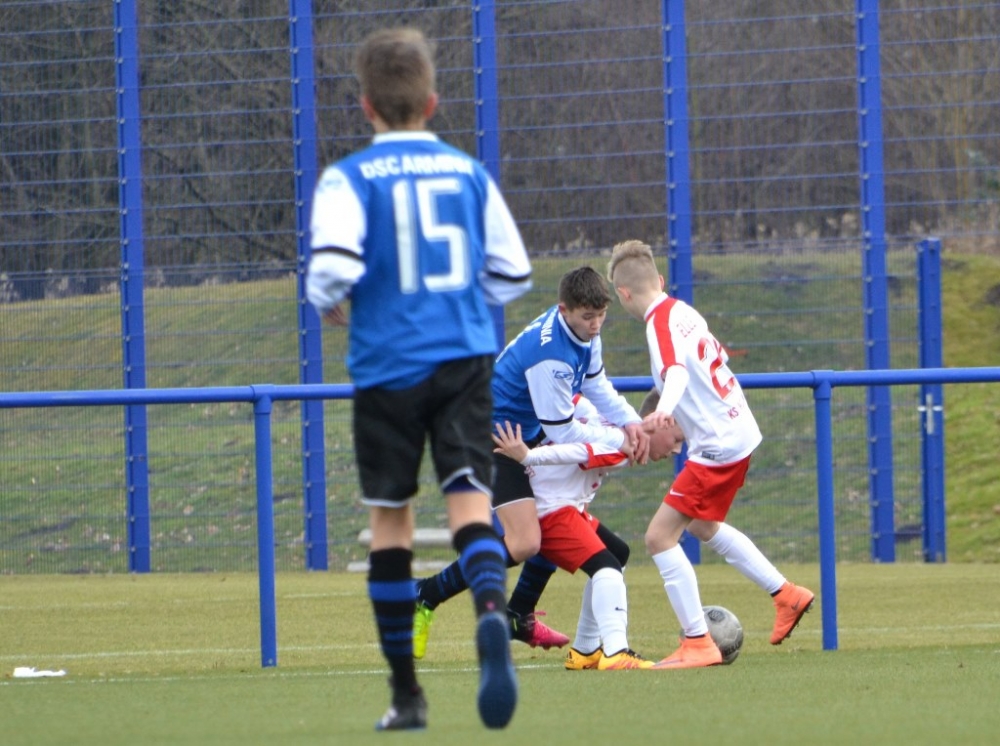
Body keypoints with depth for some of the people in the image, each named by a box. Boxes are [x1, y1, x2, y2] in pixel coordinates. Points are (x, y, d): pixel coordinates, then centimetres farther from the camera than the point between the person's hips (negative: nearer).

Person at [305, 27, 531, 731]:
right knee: (470, 499, -6)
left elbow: (333, 268, -18)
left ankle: (406, 692, 13)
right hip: (466, 357, 2)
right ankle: (493, 612, -39)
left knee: (390, 518, 9)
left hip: (388, 366, -2)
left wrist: (326, 303, 4)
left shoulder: (350, 178, -4)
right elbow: (513, 275, 11)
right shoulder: (469, 172, 7)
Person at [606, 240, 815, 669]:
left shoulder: (660, 323, -17)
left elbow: (676, 371, -37)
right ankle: (786, 595, 38)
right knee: (703, 526, 31)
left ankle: (697, 643, -10)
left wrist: (664, 409, -56)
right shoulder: (682, 311, 11)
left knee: (660, 536, -10)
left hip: (717, 446, -10)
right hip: (738, 432, 10)